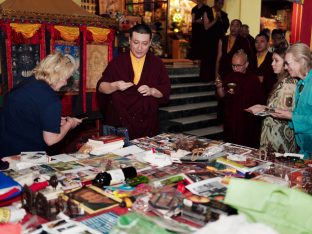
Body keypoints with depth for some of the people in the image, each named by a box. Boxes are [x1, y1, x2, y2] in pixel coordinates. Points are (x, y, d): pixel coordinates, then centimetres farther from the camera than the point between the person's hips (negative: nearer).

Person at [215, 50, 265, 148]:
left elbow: (261, 100, -6)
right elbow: (222, 96, 4)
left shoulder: (253, 79, -7)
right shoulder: (229, 77, 5)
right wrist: (219, 87, -15)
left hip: (248, 122, -3)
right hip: (230, 120, 4)